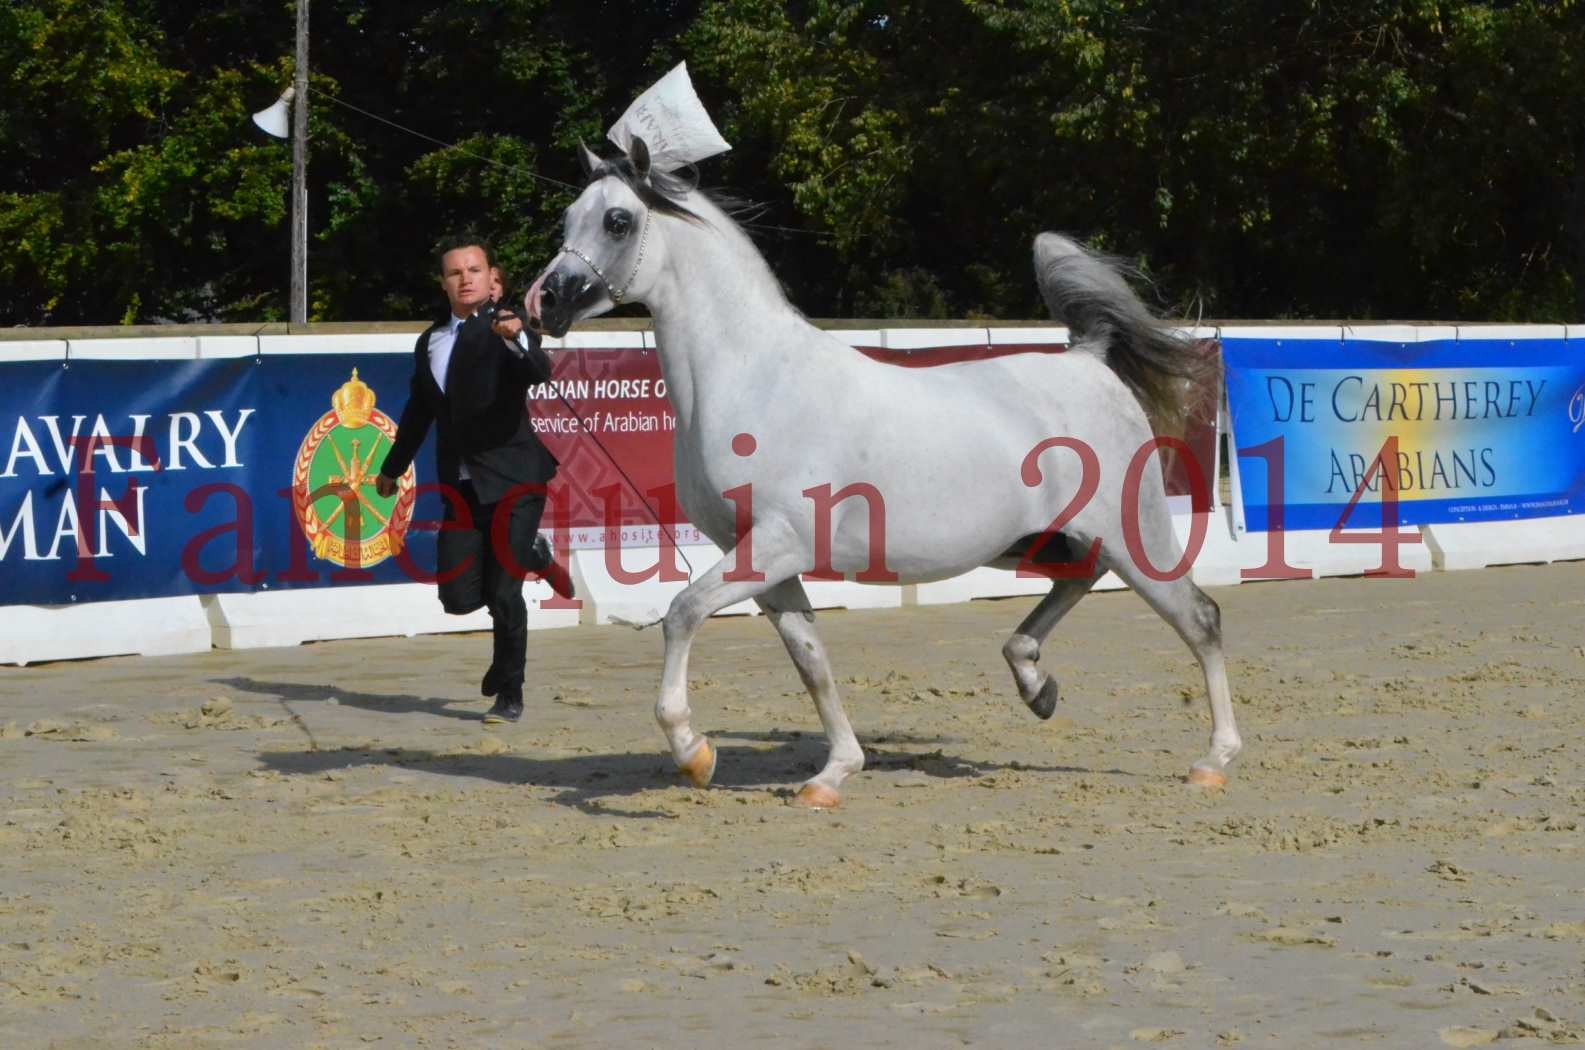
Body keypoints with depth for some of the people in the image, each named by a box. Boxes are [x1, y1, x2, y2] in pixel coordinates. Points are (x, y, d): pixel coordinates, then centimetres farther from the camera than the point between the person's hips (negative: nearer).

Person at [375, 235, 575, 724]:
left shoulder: (507, 326, -5)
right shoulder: (430, 341, 12)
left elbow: (540, 372, -25)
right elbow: (419, 409, 26)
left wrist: (517, 339, -45)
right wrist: (393, 467, 34)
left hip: (513, 480, -5)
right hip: (461, 485, 5)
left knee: (503, 592, -8)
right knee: (459, 597, -1)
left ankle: (510, 694, 9)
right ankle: (533, 556, 28)